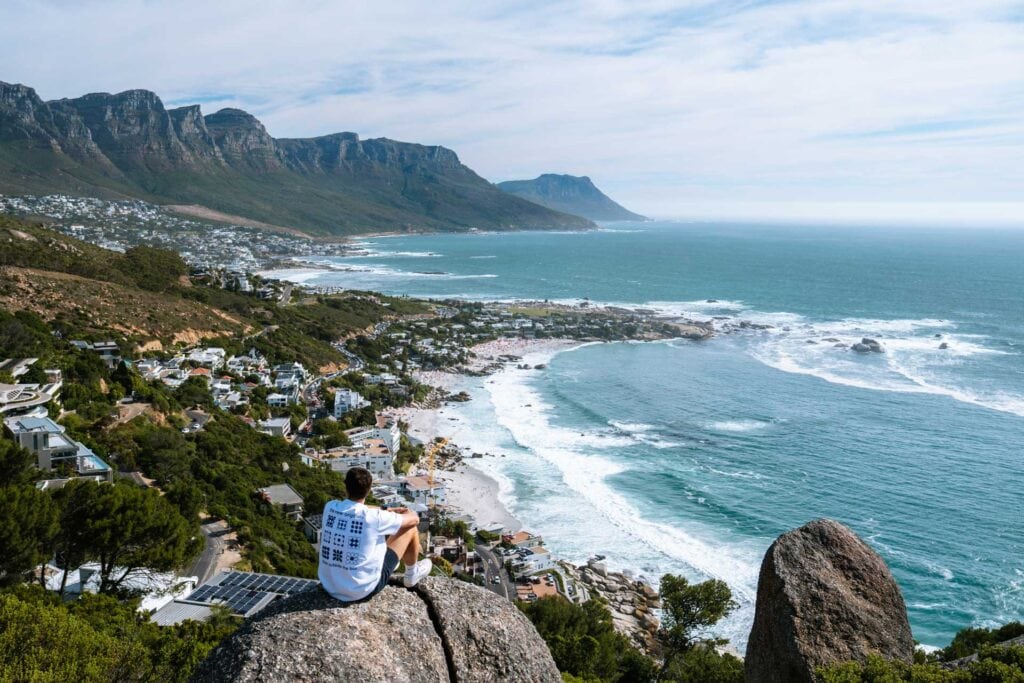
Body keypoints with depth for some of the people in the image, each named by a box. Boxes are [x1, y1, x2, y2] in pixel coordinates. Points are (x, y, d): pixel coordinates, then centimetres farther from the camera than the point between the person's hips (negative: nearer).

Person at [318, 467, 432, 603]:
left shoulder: (329, 507, -6)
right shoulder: (374, 517, -20)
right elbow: (414, 519, -3)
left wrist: (387, 511, 25)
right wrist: (405, 511, 20)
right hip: (363, 591, -5)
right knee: (410, 529, 6)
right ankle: (411, 575, 33)